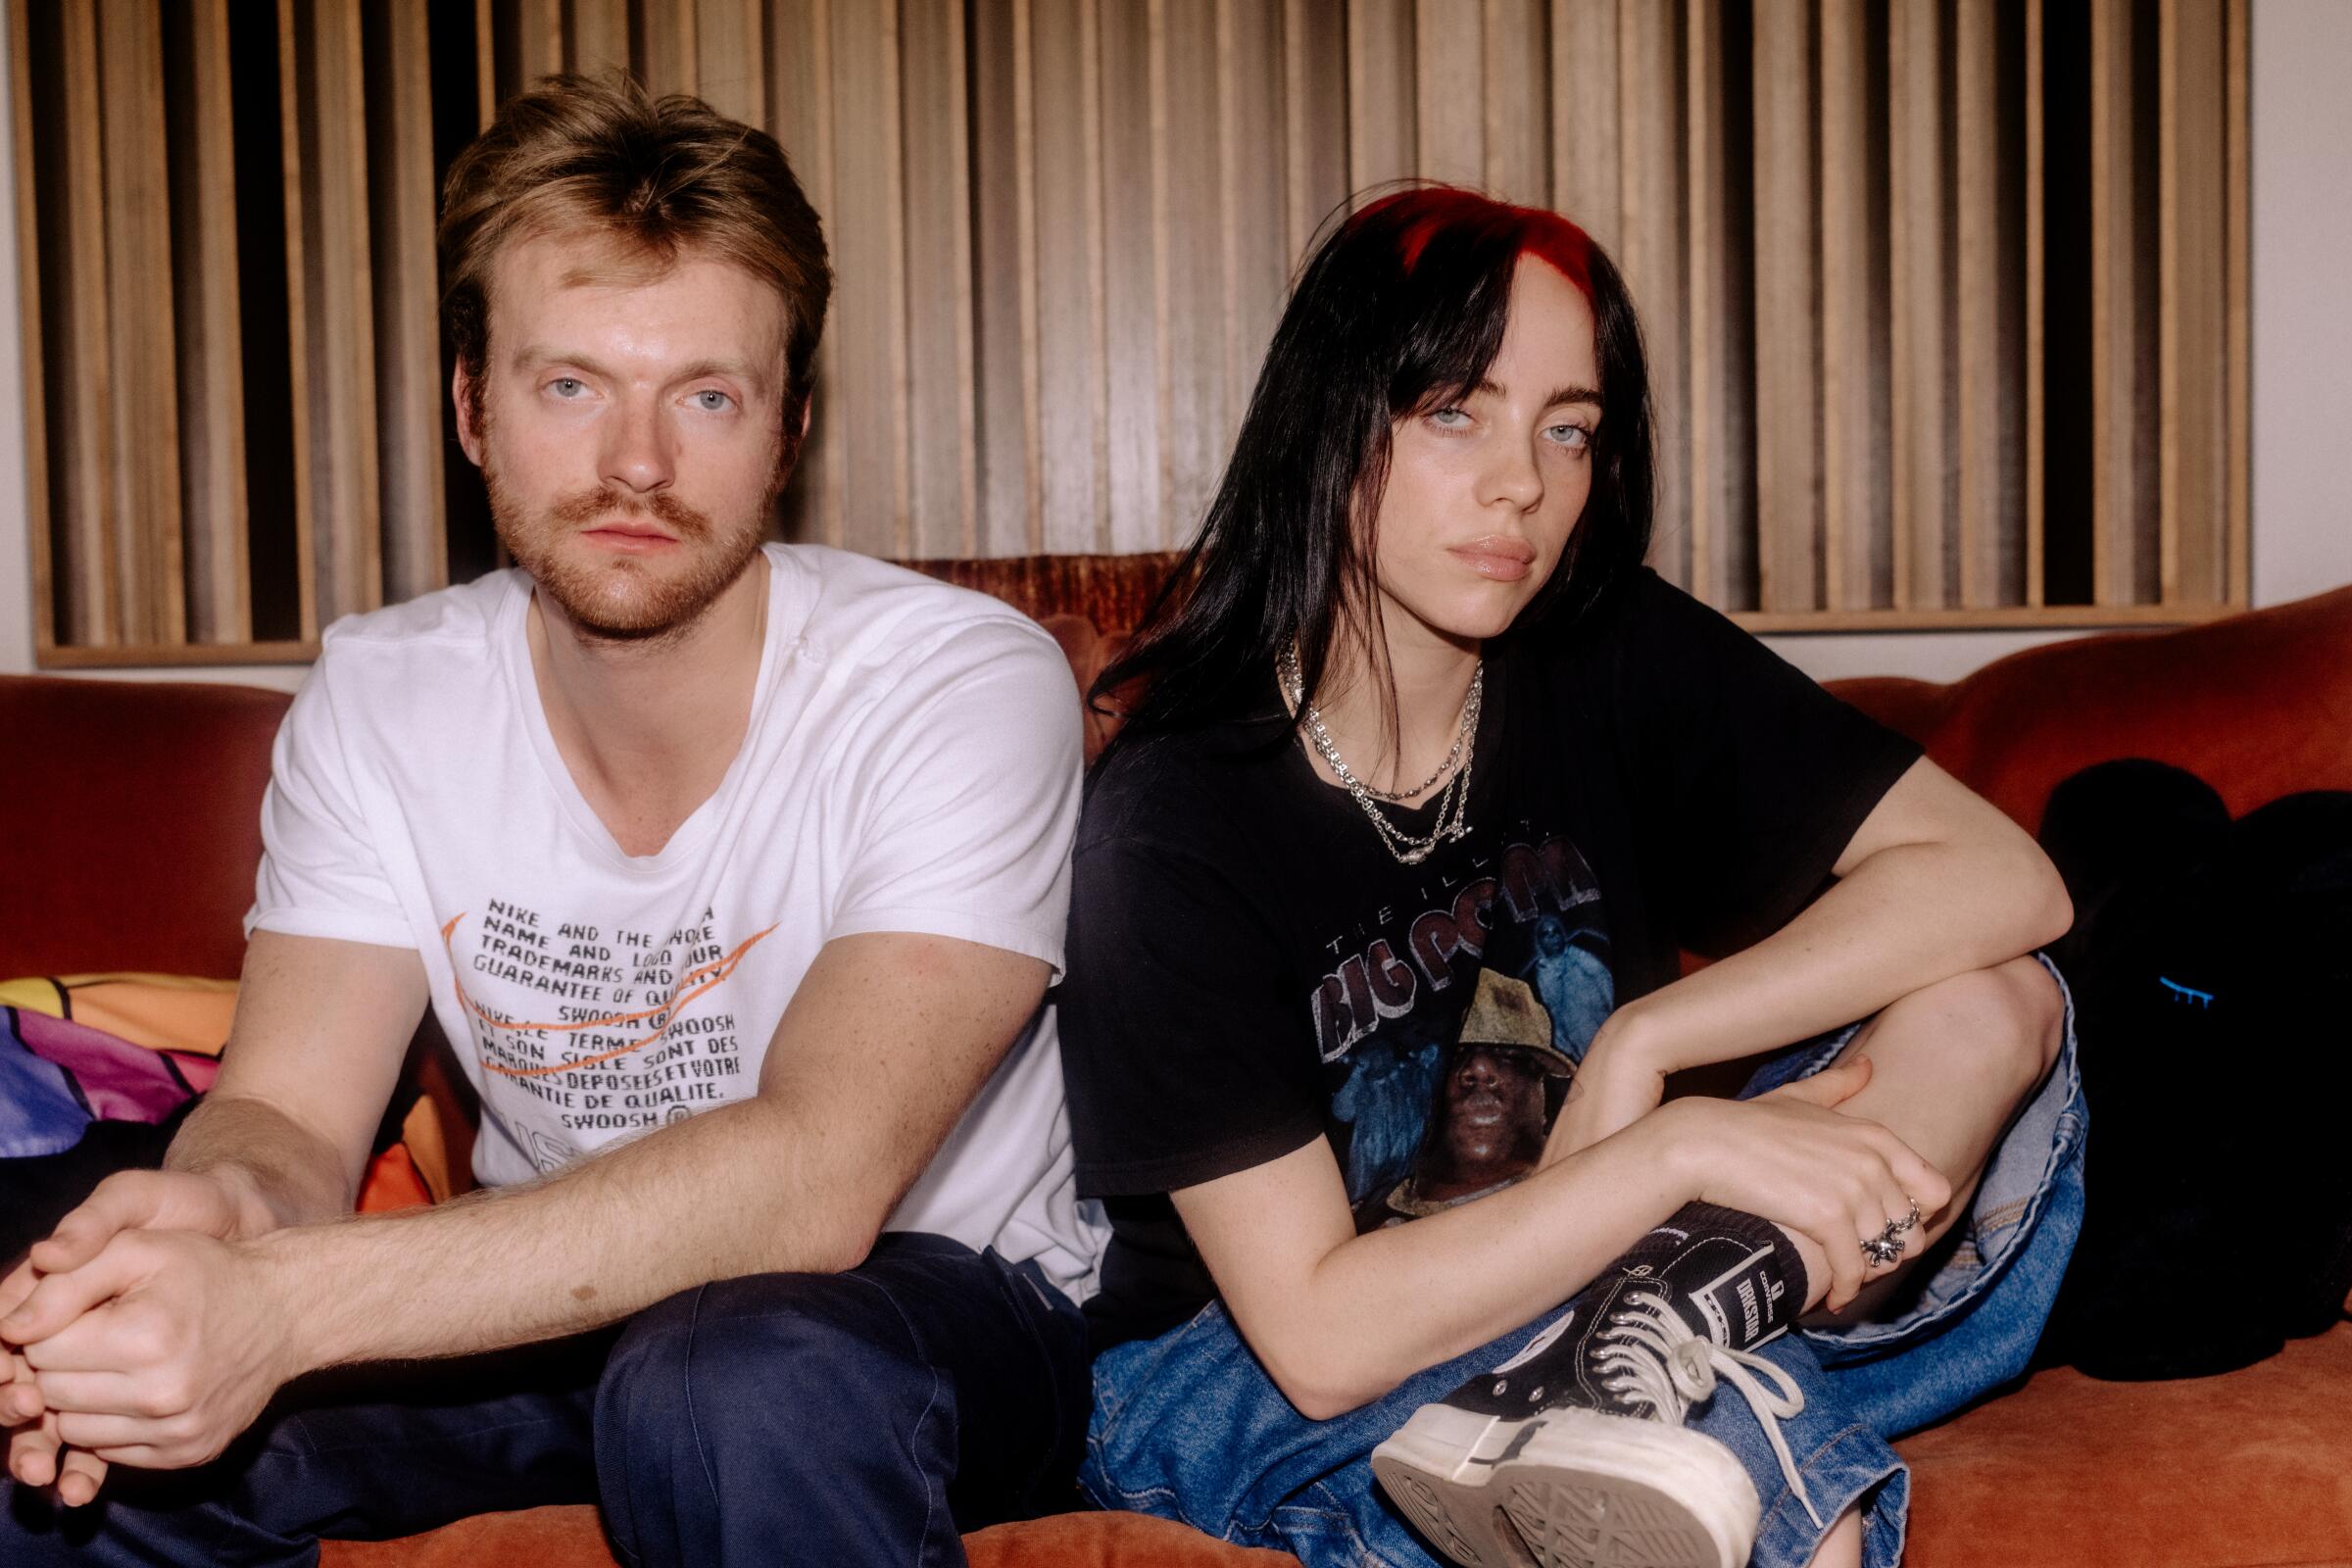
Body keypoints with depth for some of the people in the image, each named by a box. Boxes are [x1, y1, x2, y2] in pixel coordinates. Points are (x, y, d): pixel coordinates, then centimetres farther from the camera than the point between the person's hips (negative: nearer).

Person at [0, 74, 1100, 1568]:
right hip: (546, 1303, 4)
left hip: (933, 1293, -3)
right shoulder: (378, 701, -5)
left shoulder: (963, 687, -22)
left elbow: (816, 1178, -32)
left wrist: (291, 1299, -43)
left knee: (745, 1379, -37)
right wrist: (219, 1206, -36)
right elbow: (289, 1109, -9)